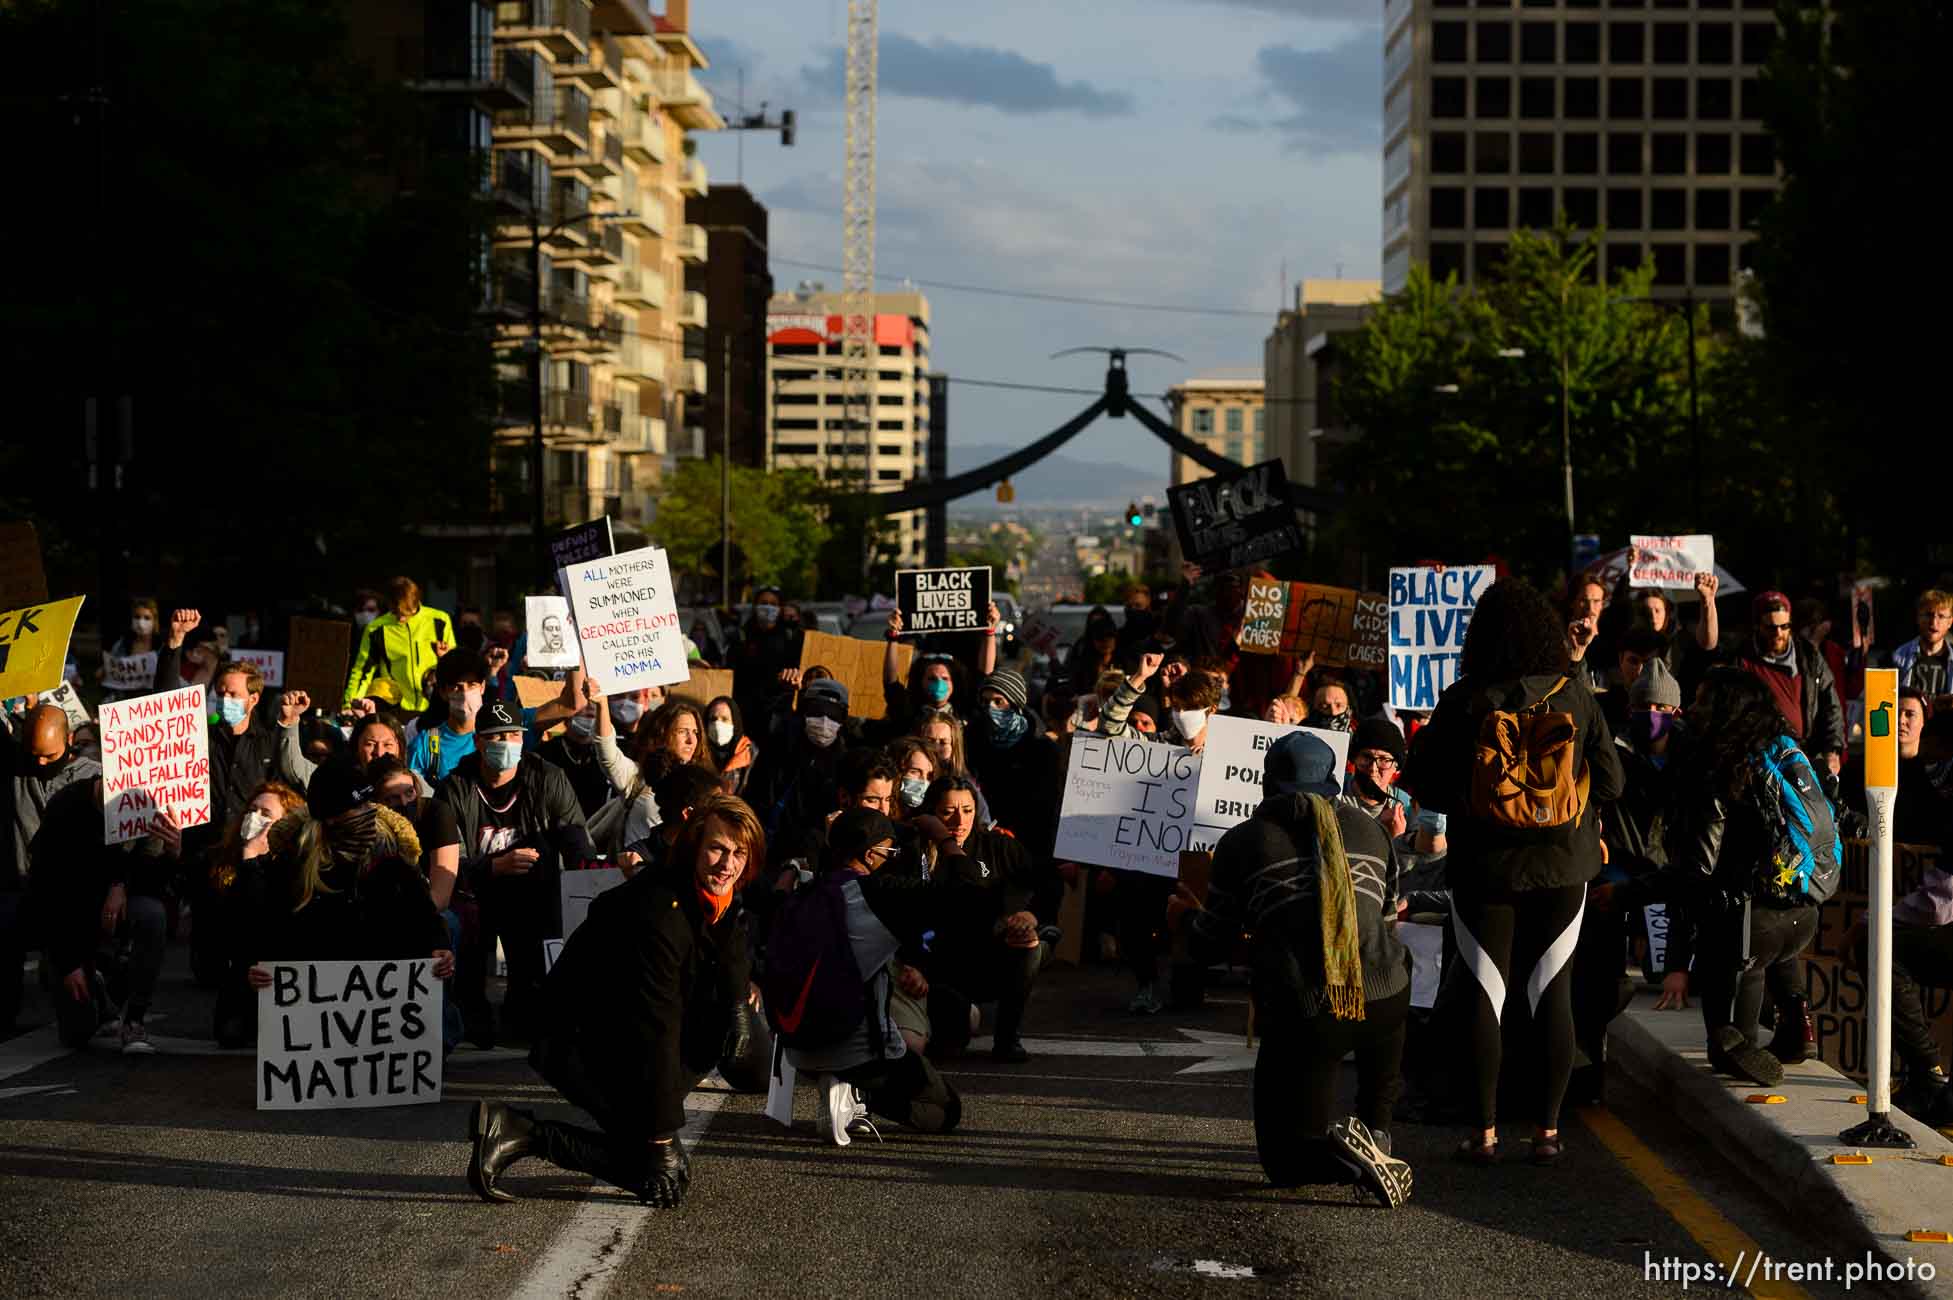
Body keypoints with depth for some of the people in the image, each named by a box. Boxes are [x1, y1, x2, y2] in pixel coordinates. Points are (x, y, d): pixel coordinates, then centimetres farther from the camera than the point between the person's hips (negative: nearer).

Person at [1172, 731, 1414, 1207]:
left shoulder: (1243, 842, 7)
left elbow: (1212, 945, 11)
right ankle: (1375, 1130, 25)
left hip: (1301, 1017, -3)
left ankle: (1335, 1149, -20)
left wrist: (1187, 914, 34)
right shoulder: (1370, 831, 18)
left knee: (1286, 1162, 12)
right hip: (1385, 1002, 3)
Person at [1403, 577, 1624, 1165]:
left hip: (1485, 867, -2)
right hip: (1563, 865, 2)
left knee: (1485, 996, 5)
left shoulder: (1464, 702, -10)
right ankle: (1547, 1129, 8)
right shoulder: (1576, 697, -4)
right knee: (1552, 994, 8)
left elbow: (1423, 784, -6)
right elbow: (1610, 780, 1)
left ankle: (1485, 1131, 5)